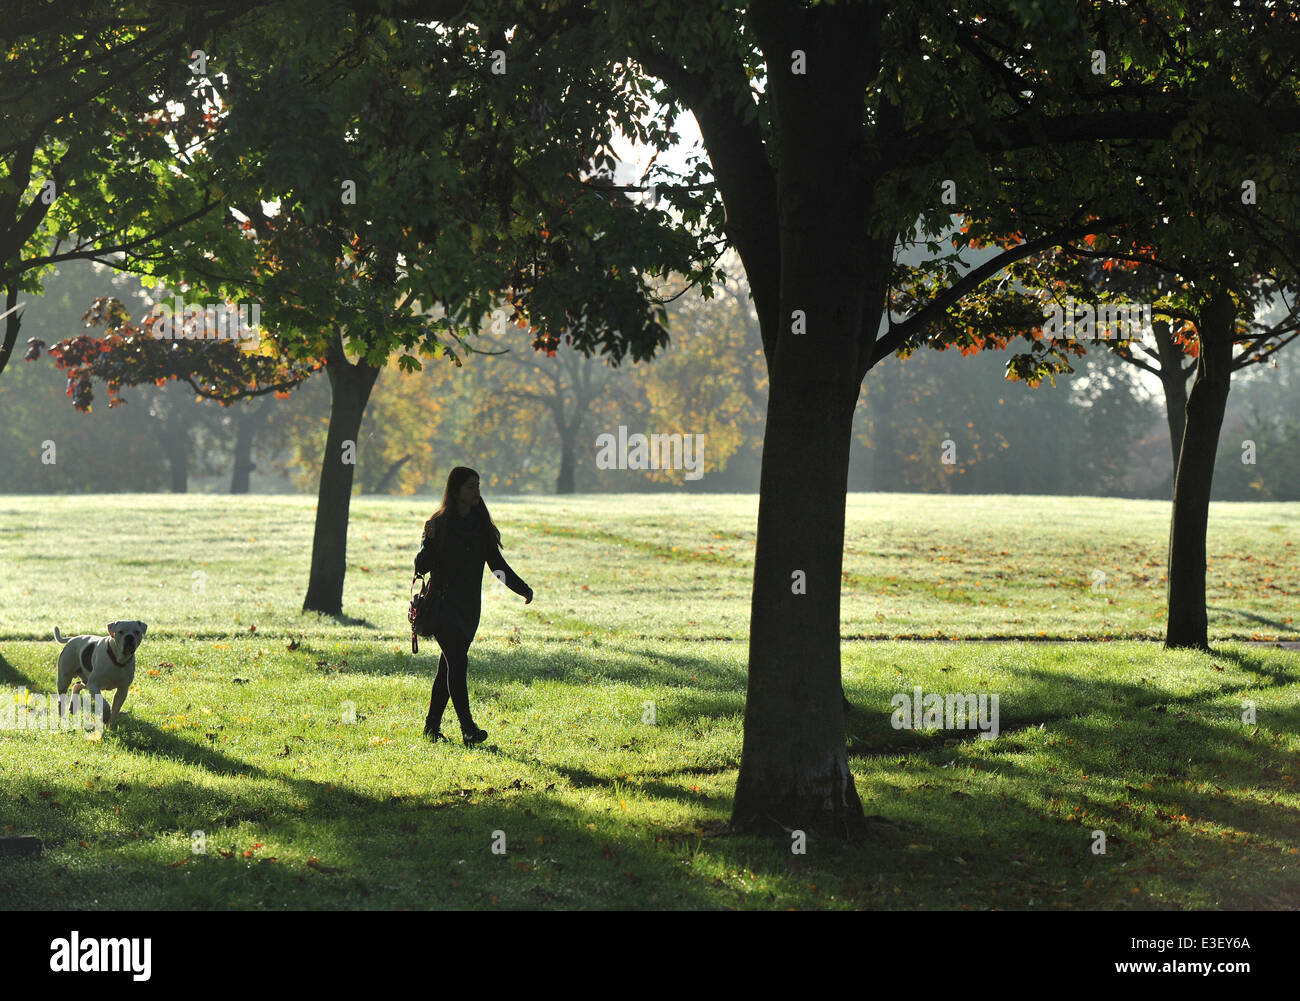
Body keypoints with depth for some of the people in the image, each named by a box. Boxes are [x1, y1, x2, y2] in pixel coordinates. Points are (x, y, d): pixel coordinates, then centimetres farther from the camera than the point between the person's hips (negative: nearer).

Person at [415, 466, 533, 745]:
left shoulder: (480, 523, 10)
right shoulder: (439, 523, -6)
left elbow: (496, 562, 14)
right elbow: (421, 567, -9)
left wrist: (522, 588, 4)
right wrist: (429, 541, -27)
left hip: (468, 606, 6)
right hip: (443, 604, -6)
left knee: (450, 664, 7)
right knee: (457, 662, -14)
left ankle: (432, 725, 16)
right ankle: (467, 728, -18)